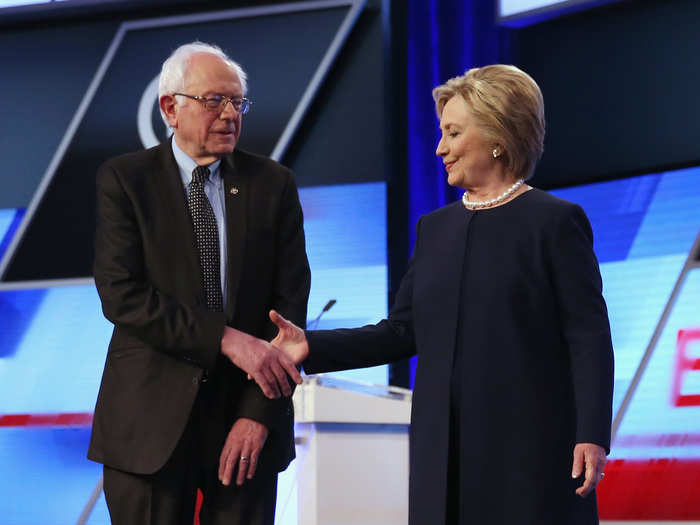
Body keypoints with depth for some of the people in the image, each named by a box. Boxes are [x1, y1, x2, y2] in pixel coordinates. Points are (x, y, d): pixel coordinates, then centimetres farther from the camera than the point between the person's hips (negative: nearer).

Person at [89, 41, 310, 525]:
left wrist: (260, 413, -10)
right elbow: (121, 294, -11)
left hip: (245, 418, 2)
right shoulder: (124, 180, 0)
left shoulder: (273, 184, 6)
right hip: (151, 419, -2)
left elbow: (289, 300, 1)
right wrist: (226, 340, -20)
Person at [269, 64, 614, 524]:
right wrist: (313, 347, 1)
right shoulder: (435, 229, 15)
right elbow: (403, 331, 12)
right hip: (445, 447, 6)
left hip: (530, 444, -5)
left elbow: (589, 336, -8)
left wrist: (592, 435, -16)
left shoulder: (554, 222, -4)